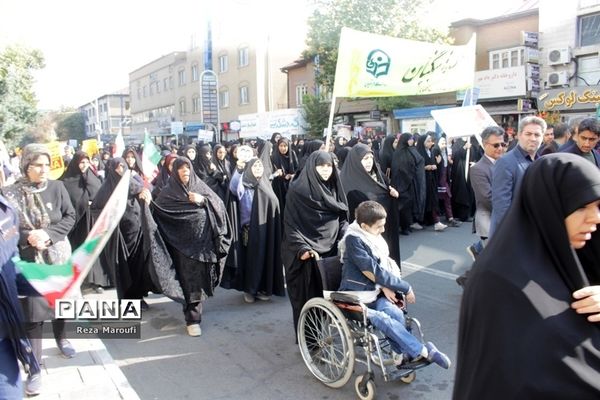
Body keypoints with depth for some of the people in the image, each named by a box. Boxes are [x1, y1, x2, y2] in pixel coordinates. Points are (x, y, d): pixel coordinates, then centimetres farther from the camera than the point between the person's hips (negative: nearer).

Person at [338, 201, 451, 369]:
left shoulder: (373, 236, 7)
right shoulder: (353, 240, -17)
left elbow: (386, 265, 10)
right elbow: (373, 272, -19)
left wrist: (385, 286, -11)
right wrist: (406, 288, -12)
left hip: (374, 292, 6)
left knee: (395, 313, -24)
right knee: (383, 319, -30)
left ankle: (402, 355, -8)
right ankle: (423, 351, -20)